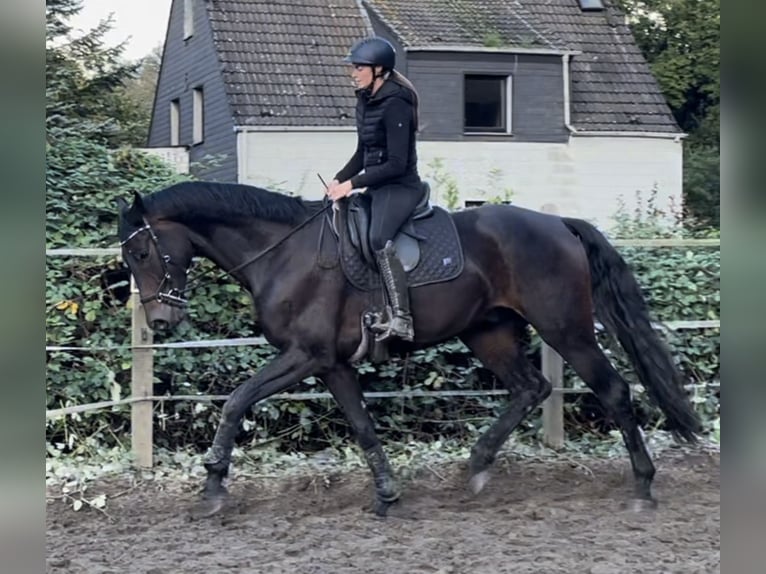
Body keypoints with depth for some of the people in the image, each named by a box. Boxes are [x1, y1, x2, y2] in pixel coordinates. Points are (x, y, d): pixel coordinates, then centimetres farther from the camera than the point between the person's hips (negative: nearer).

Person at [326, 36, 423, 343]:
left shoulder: (395, 104, -17)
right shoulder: (365, 100, 11)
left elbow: (397, 163, -21)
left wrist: (353, 183, -19)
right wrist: (339, 179, 5)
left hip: (400, 187, -11)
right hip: (377, 187, 11)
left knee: (379, 239, -33)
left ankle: (401, 320, -37)